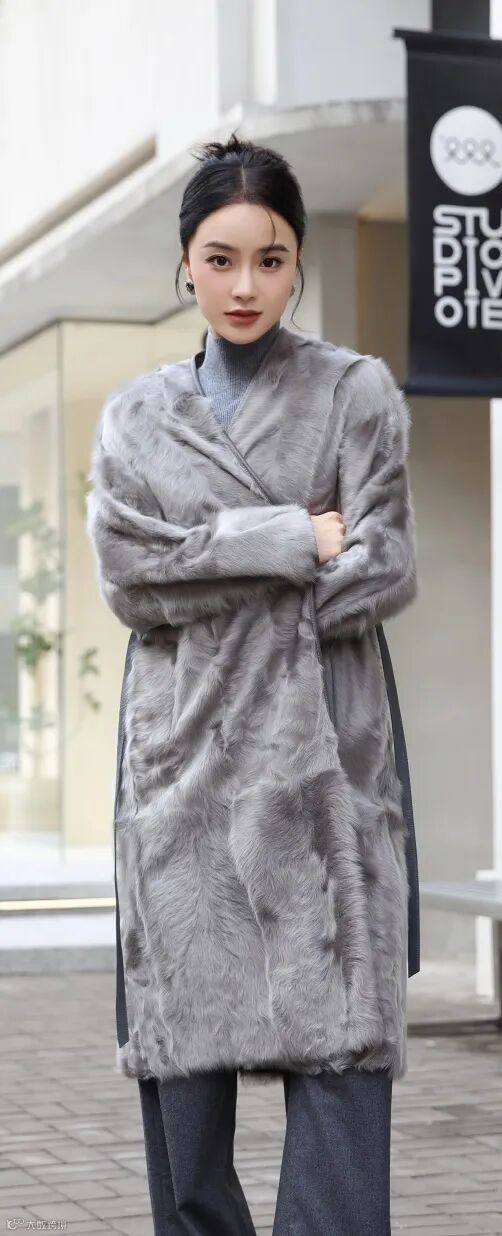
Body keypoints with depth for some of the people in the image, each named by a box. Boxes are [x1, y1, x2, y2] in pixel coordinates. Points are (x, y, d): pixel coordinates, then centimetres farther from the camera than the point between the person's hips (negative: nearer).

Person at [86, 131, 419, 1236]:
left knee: (336, 1039, -10)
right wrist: (296, 539, -8)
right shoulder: (134, 417, 14)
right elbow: (124, 573, -1)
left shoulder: (357, 391, 8)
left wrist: (207, 572, -6)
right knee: (183, 1042, 0)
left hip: (320, 759, -2)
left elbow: (384, 573, -2)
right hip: (182, 760, 2)